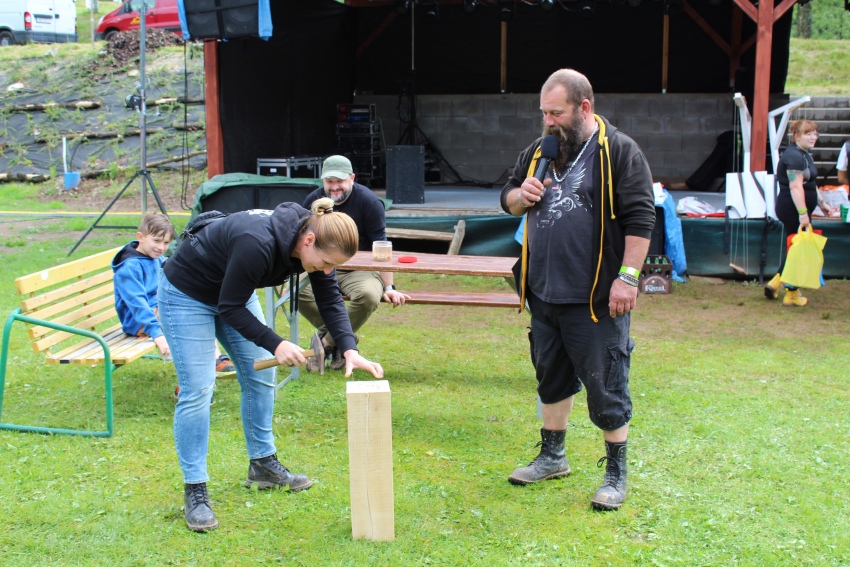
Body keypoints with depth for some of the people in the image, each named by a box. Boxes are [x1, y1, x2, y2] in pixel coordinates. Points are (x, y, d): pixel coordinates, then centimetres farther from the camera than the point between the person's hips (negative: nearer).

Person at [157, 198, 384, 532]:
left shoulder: (316, 241, -17)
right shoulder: (257, 244, -40)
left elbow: (330, 300, -10)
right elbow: (230, 308, -29)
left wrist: (349, 350, -22)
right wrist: (275, 345, -32)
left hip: (233, 291, 8)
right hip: (186, 294, -8)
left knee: (260, 377, 8)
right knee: (197, 389, -11)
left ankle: (263, 465, 24)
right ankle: (194, 492, -3)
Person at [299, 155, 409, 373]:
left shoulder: (369, 202, -9)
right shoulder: (313, 200, 3)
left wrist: (388, 287, -12)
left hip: (361, 270, -3)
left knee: (368, 296, -37)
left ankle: (326, 343, -16)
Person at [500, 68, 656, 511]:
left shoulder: (619, 151, -9)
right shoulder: (538, 151, 11)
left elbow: (639, 219, -13)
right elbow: (508, 197, 23)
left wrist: (628, 276, -19)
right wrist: (521, 196, -1)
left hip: (596, 300, -7)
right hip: (544, 293, 7)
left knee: (605, 388, 0)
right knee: (551, 378, 19)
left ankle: (616, 473, 15)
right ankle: (552, 456, 35)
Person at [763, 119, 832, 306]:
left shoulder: (805, 155, 17)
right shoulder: (794, 156, -18)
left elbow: (810, 184, 28)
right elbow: (795, 187, -25)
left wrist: (821, 203, 27)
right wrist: (803, 213, -28)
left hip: (796, 210, 11)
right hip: (793, 210, -11)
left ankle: (775, 283, 21)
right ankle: (791, 295, 6)